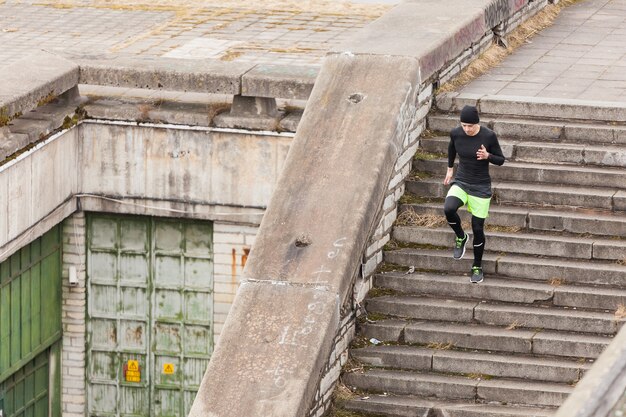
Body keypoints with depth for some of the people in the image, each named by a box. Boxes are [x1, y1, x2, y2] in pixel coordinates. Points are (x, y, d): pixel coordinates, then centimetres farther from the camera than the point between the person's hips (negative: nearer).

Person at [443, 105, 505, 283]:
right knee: (448, 209, -28)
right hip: (461, 183, 2)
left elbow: (500, 160, -5)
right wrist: (450, 168, 23)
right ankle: (460, 237, 3)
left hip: (481, 187, -2)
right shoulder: (456, 133, -8)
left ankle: (477, 267, 22)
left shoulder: (488, 136, -16)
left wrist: (487, 156, -25)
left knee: (478, 228, 1)